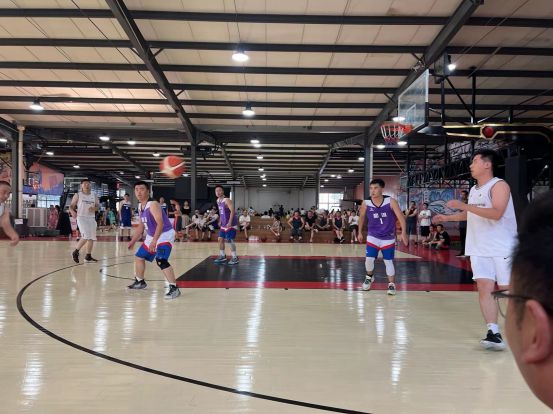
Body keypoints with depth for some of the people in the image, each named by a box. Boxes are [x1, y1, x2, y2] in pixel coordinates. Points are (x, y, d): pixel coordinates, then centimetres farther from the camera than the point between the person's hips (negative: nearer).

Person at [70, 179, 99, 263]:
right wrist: (72, 212, -19)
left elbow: (98, 206, 15)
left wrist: (94, 208, -8)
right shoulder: (78, 195, 0)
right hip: (81, 217, -5)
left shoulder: (94, 196, 10)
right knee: (86, 236, -18)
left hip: (91, 218, 5)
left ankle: (88, 257, 12)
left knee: (91, 238, 3)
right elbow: (71, 206, 2)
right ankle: (75, 252, 1)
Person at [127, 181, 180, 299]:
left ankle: (174, 288, -23)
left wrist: (154, 241, -38)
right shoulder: (140, 206, 7)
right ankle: (140, 282, 40)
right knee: (139, 257, 19)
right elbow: (141, 226, 19)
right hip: (151, 236, 10)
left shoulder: (153, 205, -22)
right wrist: (133, 241, 19)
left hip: (165, 235, -10)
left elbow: (160, 223, -31)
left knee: (161, 261, -27)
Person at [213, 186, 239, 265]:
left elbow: (232, 211, -25)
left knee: (230, 241, -11)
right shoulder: (218, 201, 10)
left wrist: (230, 222, -32)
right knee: (220, 239, 10)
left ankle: (235, 258, -3)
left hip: (231, 224, -9)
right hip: (224, 224, 9)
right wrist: (220, 221, 21)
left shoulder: (227, 200, -17)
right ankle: (222, 256, 20)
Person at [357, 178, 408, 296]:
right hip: (373, 236, 1)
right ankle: (369, 277, 24)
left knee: (388, 261, 2)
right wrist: (360, 232, 14)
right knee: (369, 259, -5)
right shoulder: (366, 203, -10)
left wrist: (403, 232, -27)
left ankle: (391, 285, 13)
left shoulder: (391, 201, -16)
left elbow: (401, 217, -17)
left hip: (388, 237, -1)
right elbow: (362, 217, 8)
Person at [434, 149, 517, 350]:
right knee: (484, 288, -7)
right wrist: (447, 217, 25)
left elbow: (496, 213, -25)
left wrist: (464, 206, -27)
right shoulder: (474, 190, 14)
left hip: (502, 249, -6)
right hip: (479, 250, 6)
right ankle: (494, 334, -8)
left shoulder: (499, 185, -10)